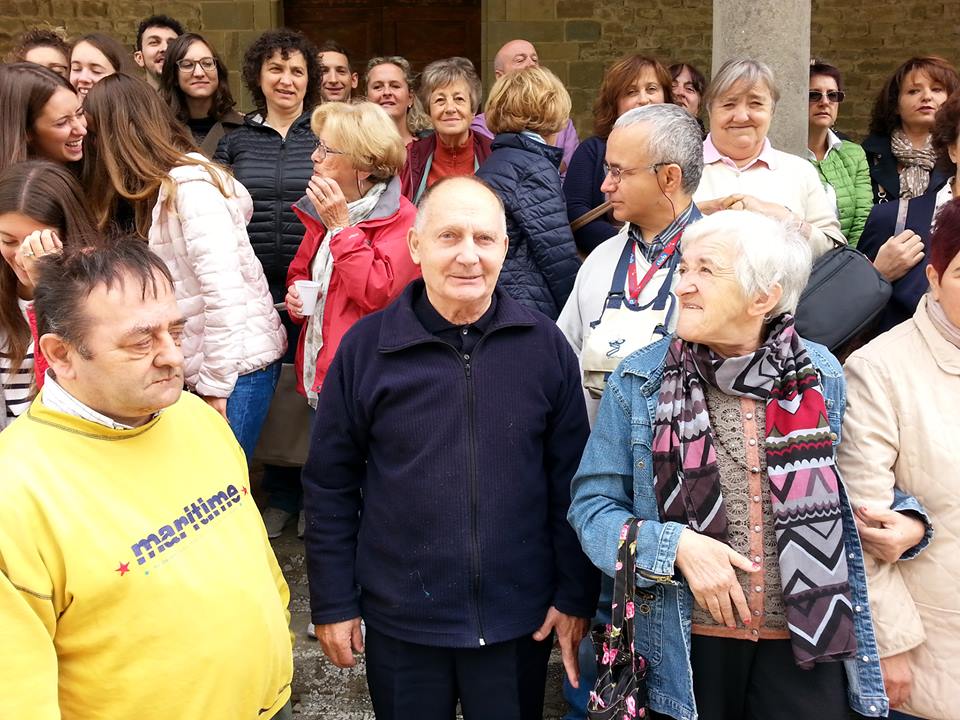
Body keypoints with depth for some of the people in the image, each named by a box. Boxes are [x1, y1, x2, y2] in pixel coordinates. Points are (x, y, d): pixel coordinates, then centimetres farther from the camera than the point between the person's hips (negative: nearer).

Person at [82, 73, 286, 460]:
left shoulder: (190, 183, -14)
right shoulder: (161, 188, 14)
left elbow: (224, 287, -20)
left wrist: (215, 385, -17)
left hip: (237, 365, -8)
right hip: (200, 368, 8)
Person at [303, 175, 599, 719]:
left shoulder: (545, 345, -5)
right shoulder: (366, 346, -8)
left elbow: (571, 479, 1)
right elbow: (330, 485, -1)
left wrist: (576, 595, 2)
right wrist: (334, 603, 0)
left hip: (519, 619, 1)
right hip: (399, 620, 0)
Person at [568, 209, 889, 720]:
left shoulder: (823, 377, -1)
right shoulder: (639, 381, -6)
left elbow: (850, 492, 14)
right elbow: (592, 503, -4)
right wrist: (676, 545, -18)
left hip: (807, 644, 1)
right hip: (684, 644, -1)